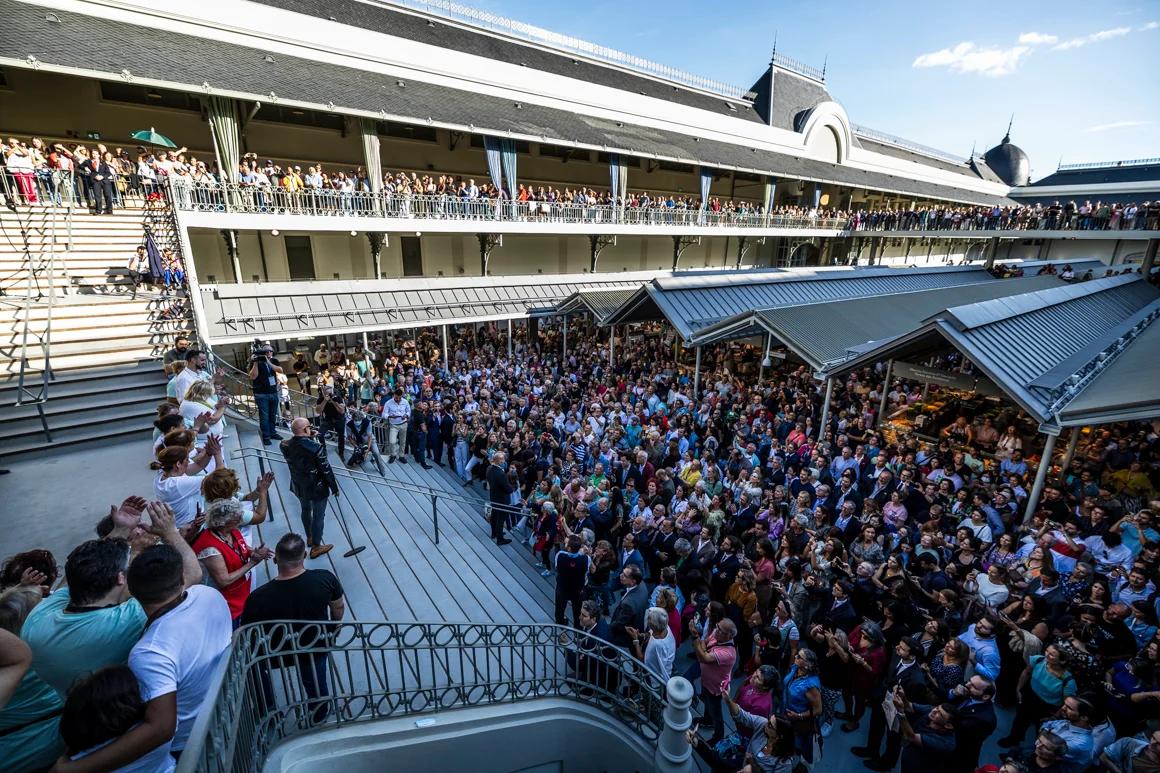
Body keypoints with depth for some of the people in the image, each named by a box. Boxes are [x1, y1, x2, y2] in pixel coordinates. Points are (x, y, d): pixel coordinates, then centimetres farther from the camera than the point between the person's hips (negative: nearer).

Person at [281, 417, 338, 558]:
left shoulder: (286, 445, -12)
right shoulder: (316, 447, -28)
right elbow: (326, 470, -20)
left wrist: (310, 439, 0)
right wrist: (334, 487, -7)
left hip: (298, 486, 6)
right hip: (317, 487, -6)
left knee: (306, 510, 28)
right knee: (318, 515, 12)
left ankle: (309, 538, 48)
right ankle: (316, 547, 26)